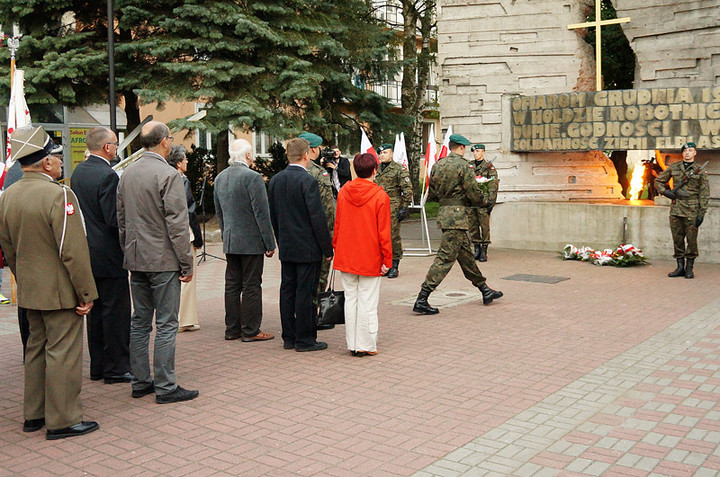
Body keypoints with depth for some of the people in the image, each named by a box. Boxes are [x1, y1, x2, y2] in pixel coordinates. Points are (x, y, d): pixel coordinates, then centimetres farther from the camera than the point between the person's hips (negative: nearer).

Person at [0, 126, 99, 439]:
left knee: (36, 348, 18)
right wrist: (86, 293, -14)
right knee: (62, 353, 1)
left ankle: (33, 415, 29)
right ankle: (62, 421, 10)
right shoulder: (59, 195, -20)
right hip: (60, 291, -8)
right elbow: (73, 251, -21)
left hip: (29, 291, 8)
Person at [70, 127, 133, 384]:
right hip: (108, 255, -9)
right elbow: (114, 219, -22)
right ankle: (116, 368, 7)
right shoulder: (107, 175, -19)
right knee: (116, 311, 0)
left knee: (96, 311, 15)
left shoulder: (78, 171, 9)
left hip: (88, 253, 9)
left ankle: (98, 366, 23)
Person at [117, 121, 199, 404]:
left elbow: (121, 219, 14)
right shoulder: (168, 175, -15)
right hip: (163, 260, -8)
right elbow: (177, 224, -17)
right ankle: (165, 387, 4)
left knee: (140, 321, 13)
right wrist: (187, 264, -11)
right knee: (166, 324, -1)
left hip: (136, 259, 8)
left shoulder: (127, 173, 9)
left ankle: (140, 382, 21)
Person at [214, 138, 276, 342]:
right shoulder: (252, 177, -15)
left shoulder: (220, 178, 10)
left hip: (230, 242, 7)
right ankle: (250, 330, 5)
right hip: (251, 241, -7)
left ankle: (232, 328, 19)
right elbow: (261, 213, -15)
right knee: (251, 286, 0)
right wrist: (270, 243, -11)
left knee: (232, 285, 12)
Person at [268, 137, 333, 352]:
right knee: (305, 293, -1)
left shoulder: (276, 180, 6)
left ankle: (289, 337, 19)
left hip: (286, 247, 7)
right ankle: (305, 340, 6)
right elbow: (318, 217, -17)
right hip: (307, 248, -7)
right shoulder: (307, 181, -16)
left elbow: (272, 215, 13)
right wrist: (327, 248, -10)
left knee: (287, 291, 11)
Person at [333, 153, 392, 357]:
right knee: (368, 302, 3)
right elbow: (383, 232, -10)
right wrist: (387, 260, -4)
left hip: (346, 257, 4)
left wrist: (336, 248, 18)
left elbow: (337, 225, 7)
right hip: (370, 259, -4)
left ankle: (353, 344, 18)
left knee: (350, 300, 11)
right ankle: (366, 345, 9)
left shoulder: (343, 192, 1)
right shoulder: (380, 196, -11)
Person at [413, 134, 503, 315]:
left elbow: (431, 194, 15)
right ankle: (421, 300, -9)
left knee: (466, 254, 17)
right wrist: (484, 200, 8)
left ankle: (485, 290, 30)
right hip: (457, 215, -9)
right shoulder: (464, 166, -11)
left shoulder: (437, 165, 11)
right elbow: (474, 194, -12)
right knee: (446, 258, -7)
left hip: (443, 212, 9)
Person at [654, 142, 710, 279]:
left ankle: (689, 268, 9)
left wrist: (702, 213, -5)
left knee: (691, 239, 0)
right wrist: (665, 192, 0)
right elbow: (658, 181, 18)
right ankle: (680, 267, 14)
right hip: (676, 209, 3)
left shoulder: (700, 171, 2)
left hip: (692, 211, -3)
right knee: (677, 239, 6)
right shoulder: (673, 167, 8)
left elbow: (704, 194, 1)